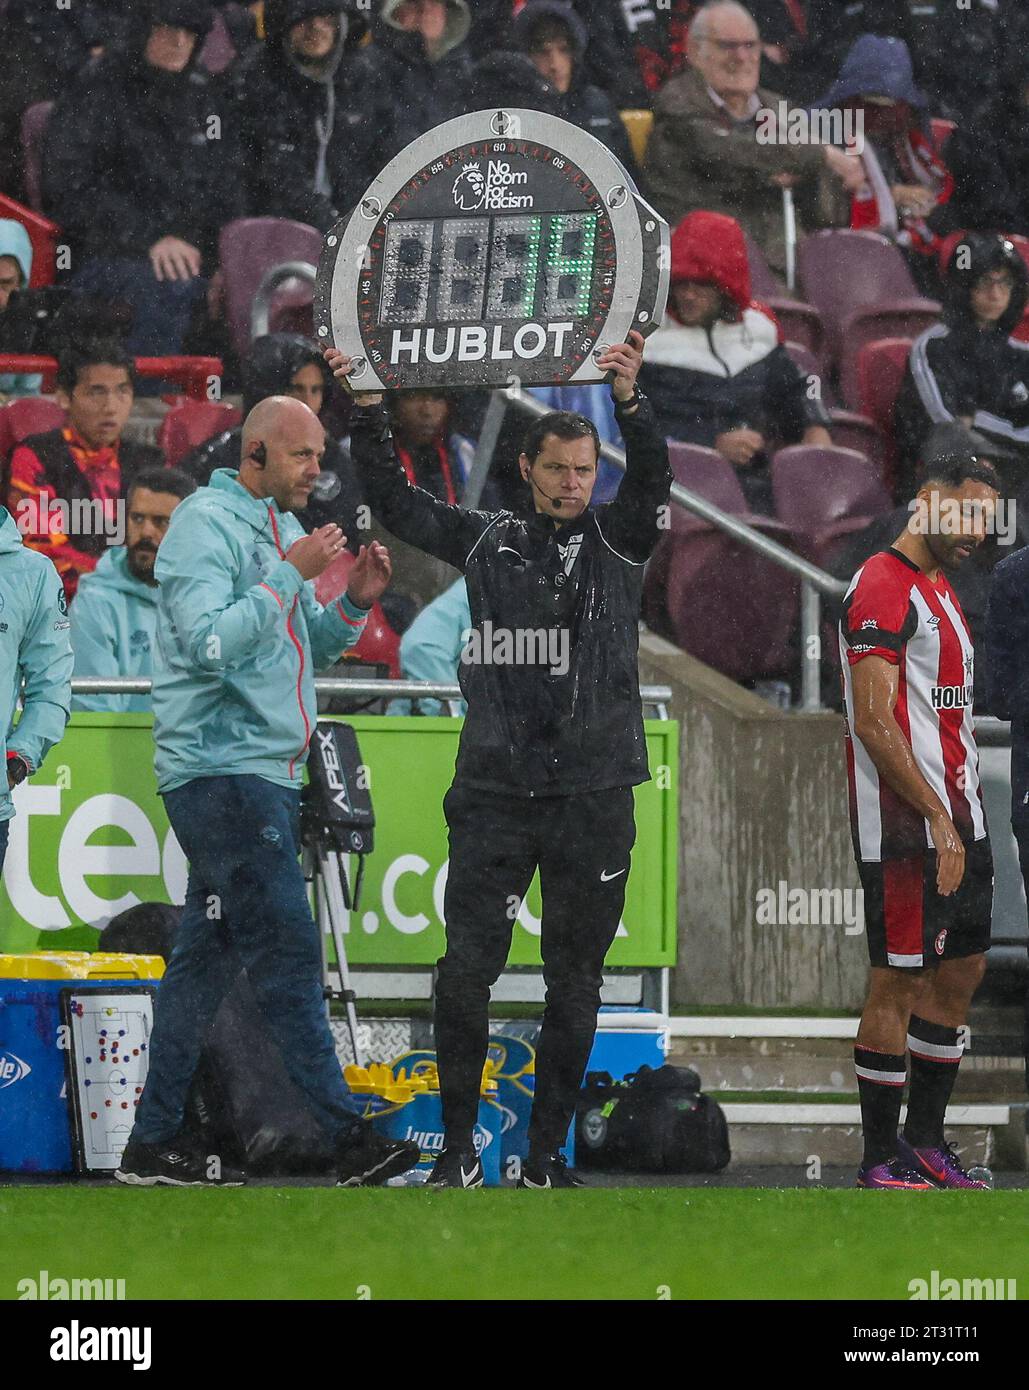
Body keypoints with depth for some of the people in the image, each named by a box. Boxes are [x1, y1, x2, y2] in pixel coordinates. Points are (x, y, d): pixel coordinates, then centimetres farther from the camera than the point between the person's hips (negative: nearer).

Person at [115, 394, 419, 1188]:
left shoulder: (279, 529, 18)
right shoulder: (207, 524, -9)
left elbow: (305, 650, 22)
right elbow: (212, 641, -20)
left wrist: (353, 605, 4)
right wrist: (292, 575, -20)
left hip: (265, 771, 9)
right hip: (222, 767, -9)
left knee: (208, 956, 8)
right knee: (287, 950, -12)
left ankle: (154, 1143, 10)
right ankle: (345, 1137, -14)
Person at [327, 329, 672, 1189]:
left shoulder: (617, 541, 4)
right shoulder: (487, 541, 9)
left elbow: (652, 482, -13)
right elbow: (396, 501, 7)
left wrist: (631, 402, -31)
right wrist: (367, 412, -6)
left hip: (592, 796, -1)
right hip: (494, 793, 1)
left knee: (574, 983, 5)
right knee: (465, 972, -5)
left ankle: (547, 1153, 13)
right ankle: (458, 1150, 4)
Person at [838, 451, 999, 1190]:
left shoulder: (940, 587, 18)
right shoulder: (883, 589, -14)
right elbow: (874, 725, -20)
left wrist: (967, 812, 16)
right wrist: (938, 820, -20)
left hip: (958, 820, 10)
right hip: (907, 828, -10)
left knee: (962, 974, 12)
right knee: (900, 984, -5)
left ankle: (926, 1141, 19)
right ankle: (881, 1161, -1)